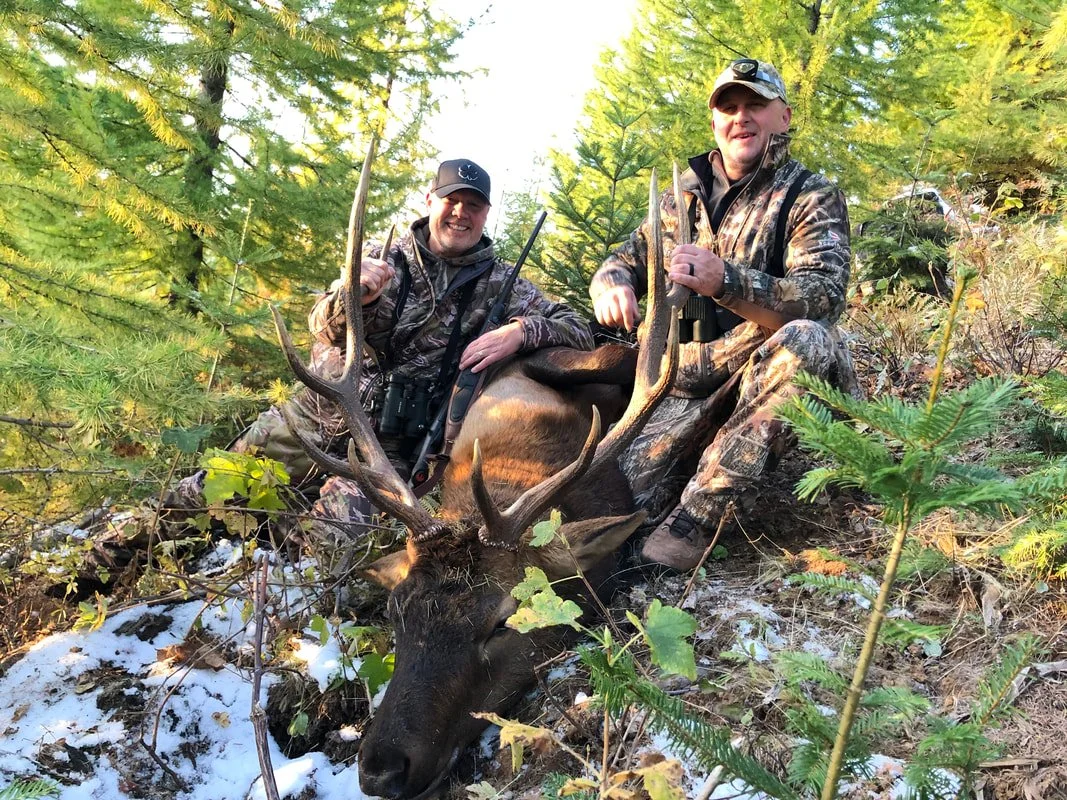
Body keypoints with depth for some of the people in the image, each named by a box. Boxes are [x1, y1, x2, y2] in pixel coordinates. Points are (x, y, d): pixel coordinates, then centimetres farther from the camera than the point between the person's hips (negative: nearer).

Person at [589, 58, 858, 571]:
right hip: (693, 384, 2)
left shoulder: (812, 198, -1)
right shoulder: (682, 197, 13)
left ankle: (694, 520, -35)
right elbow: (624, 261, 18)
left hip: (771, 374, -2)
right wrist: (611, 284, -10)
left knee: (806, 340, -38)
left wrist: (724, 280, -36)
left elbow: (822, 299, -18)